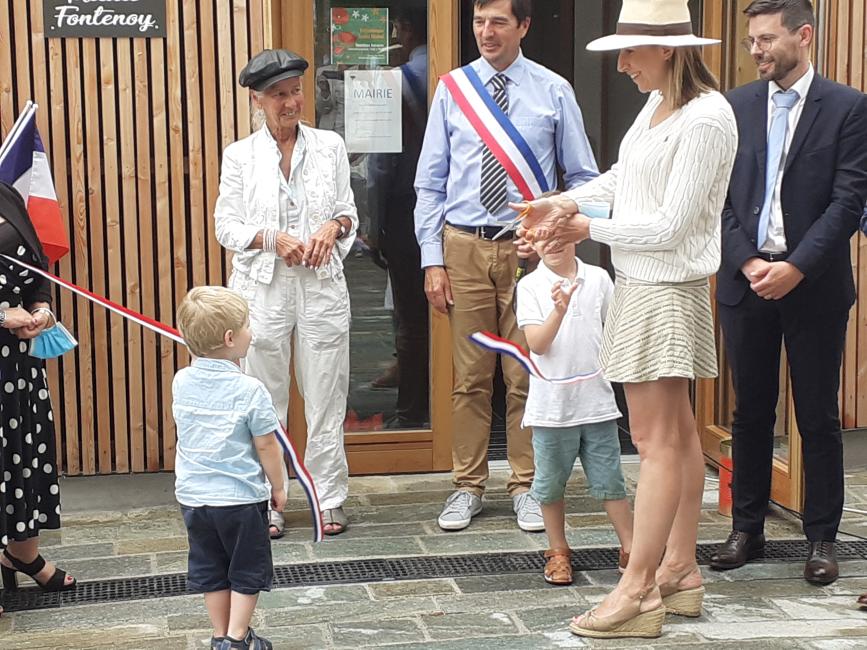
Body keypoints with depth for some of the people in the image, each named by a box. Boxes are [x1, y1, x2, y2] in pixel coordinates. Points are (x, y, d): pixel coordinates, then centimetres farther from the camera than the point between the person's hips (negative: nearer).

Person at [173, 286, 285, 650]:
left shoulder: (182, 382, -3)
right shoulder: (249, 390, -19)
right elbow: (266, 446, -12)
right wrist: (278, 487, 1)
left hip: (193, 495, 5)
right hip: (241, 497, -5)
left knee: (210, 569, 17)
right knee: (247, 570, 11)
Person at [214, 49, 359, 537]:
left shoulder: (330, 145, 5)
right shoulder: (241, 156, 1)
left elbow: (349, 212, 11)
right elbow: (227, 226, 1)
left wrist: (334, 227, -11)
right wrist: (272, 239, -15)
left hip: (323, 286, 1)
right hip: (263, 290, -1)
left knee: (326, 397, 5)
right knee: (266, 400, 5)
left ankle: (329, 500, 16)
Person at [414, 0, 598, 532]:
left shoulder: (554, 92, 2)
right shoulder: (452, 90, 5)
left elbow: (583, 177, 7)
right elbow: (430, 182, 6)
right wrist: (433, 261, 0)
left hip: (528, 246, -1)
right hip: (464, 247, 1)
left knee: (526, 376, 5)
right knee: (470, 377, 7)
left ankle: (526, 487, 18)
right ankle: (469, 488, 19)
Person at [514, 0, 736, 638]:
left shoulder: (705, 118, -20)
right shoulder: (657, 105, 8)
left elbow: (670, 225, -21)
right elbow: (620, 176, 19)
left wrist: (587, 227, -13)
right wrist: (563, 204, 4)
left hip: (666, 292, -9)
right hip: (641, 283, 10)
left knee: (657, 441, -4)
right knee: (677, 433, 15)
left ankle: (637, 591, 2)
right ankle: (681, 569, 25)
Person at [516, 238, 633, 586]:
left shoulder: (599, 279, 2)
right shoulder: (531, 286, -5)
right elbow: (537, 344, -14)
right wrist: (559, 311, -29)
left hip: (597, 401, 1)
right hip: (551, 405, -1)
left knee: (610, 481, 8)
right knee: (550, 485, 10)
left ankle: (629, 549, 18)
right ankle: (558, 552, 25)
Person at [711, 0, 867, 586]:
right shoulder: (736, 107, 7)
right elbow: (721, 197, 5)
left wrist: (796, 268, -16)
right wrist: (746, 261, -9)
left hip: (814, 285, -3)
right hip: (746, 281, 3)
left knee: (819, 418, 5)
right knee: (751, 412, 11)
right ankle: (747, 529, 22)